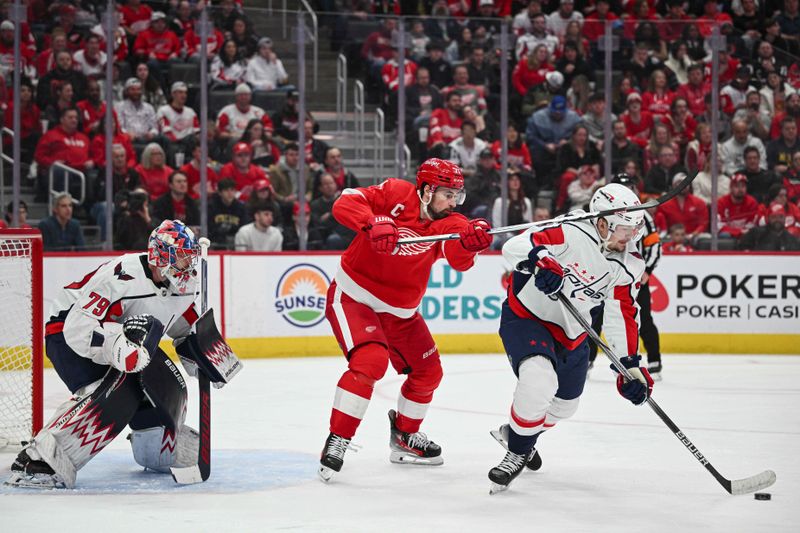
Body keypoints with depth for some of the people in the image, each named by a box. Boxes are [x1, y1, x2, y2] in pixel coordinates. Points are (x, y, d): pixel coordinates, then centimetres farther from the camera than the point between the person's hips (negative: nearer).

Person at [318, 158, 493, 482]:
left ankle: (404, 437, 37)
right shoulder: (395, 195, -17)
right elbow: (344, 204, -27)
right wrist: (374, 223, -45)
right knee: (371, 360, -28)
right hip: (353, 296, -7)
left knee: (428, 371, 14)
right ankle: (337, 440, -18)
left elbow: (459, 258, -25)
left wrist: (471, 241, -48)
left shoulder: (447, 223, -6)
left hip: (399, 310, 7)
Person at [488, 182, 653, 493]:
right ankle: (517, 453, -8)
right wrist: (539, 260, -53)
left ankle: (519, 434, 51)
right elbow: (513, 247, -32)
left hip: (571, 334, 7)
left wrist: (630, 365, -12)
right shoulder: (572, 234, -26)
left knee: (565, 406, 19)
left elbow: (622, 317, -4)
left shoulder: (628, 266, -6)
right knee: (540, 382, -32)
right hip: (526, 316, -7)